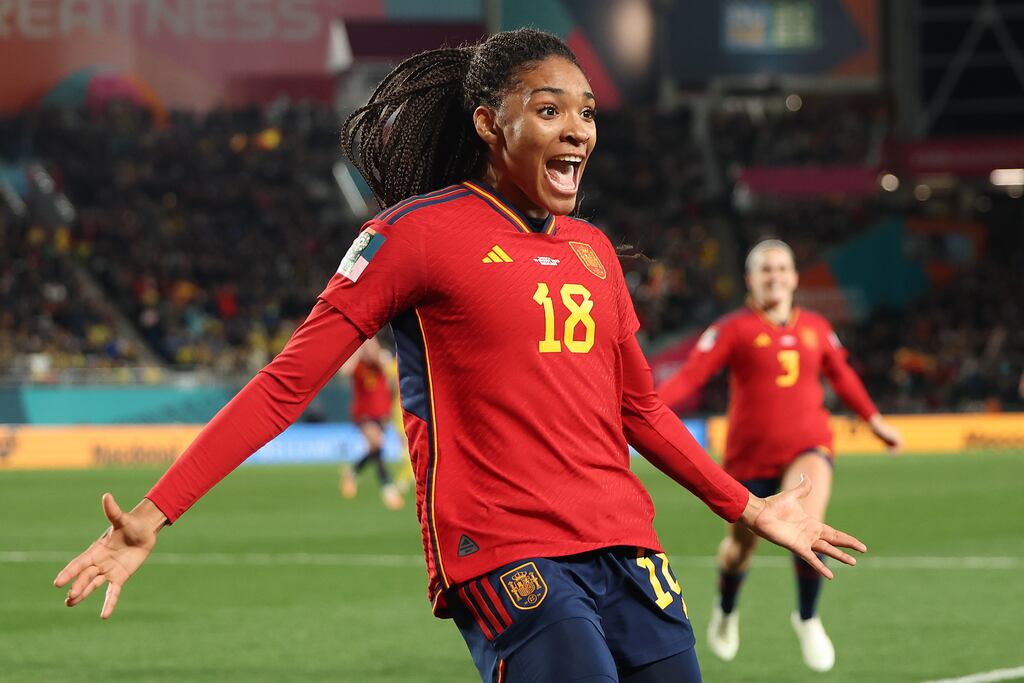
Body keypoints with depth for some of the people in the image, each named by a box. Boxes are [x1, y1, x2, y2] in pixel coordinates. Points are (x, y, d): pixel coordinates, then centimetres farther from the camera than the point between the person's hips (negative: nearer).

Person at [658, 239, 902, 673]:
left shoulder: (816, 328, 9)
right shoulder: (734, 330, -3)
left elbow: (842, 376, 26)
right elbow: (691, 375, -11)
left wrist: (874, 420, 33)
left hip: (807, 446, 1)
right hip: (750, 454, -1)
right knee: (741, 545, 10)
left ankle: (807, 618, -5)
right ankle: (726, 612, 45)